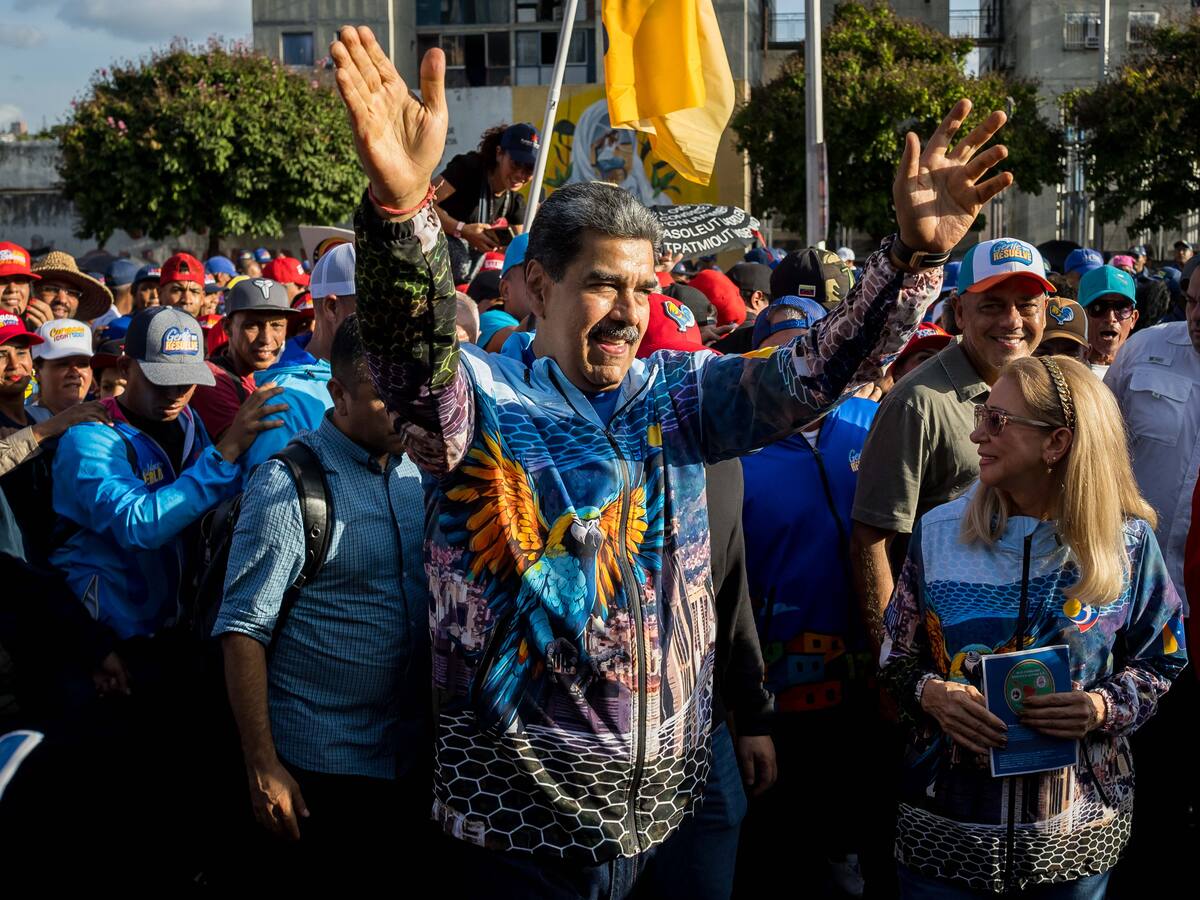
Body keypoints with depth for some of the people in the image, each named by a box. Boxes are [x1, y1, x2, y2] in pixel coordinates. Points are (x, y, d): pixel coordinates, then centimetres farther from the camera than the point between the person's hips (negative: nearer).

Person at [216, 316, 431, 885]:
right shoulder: (289, 485, -15)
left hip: (414, 754, 6)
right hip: (320, 767, -6)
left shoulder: (418, 473, 3)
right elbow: (243, 630, -15)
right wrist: (262, 767, -17)